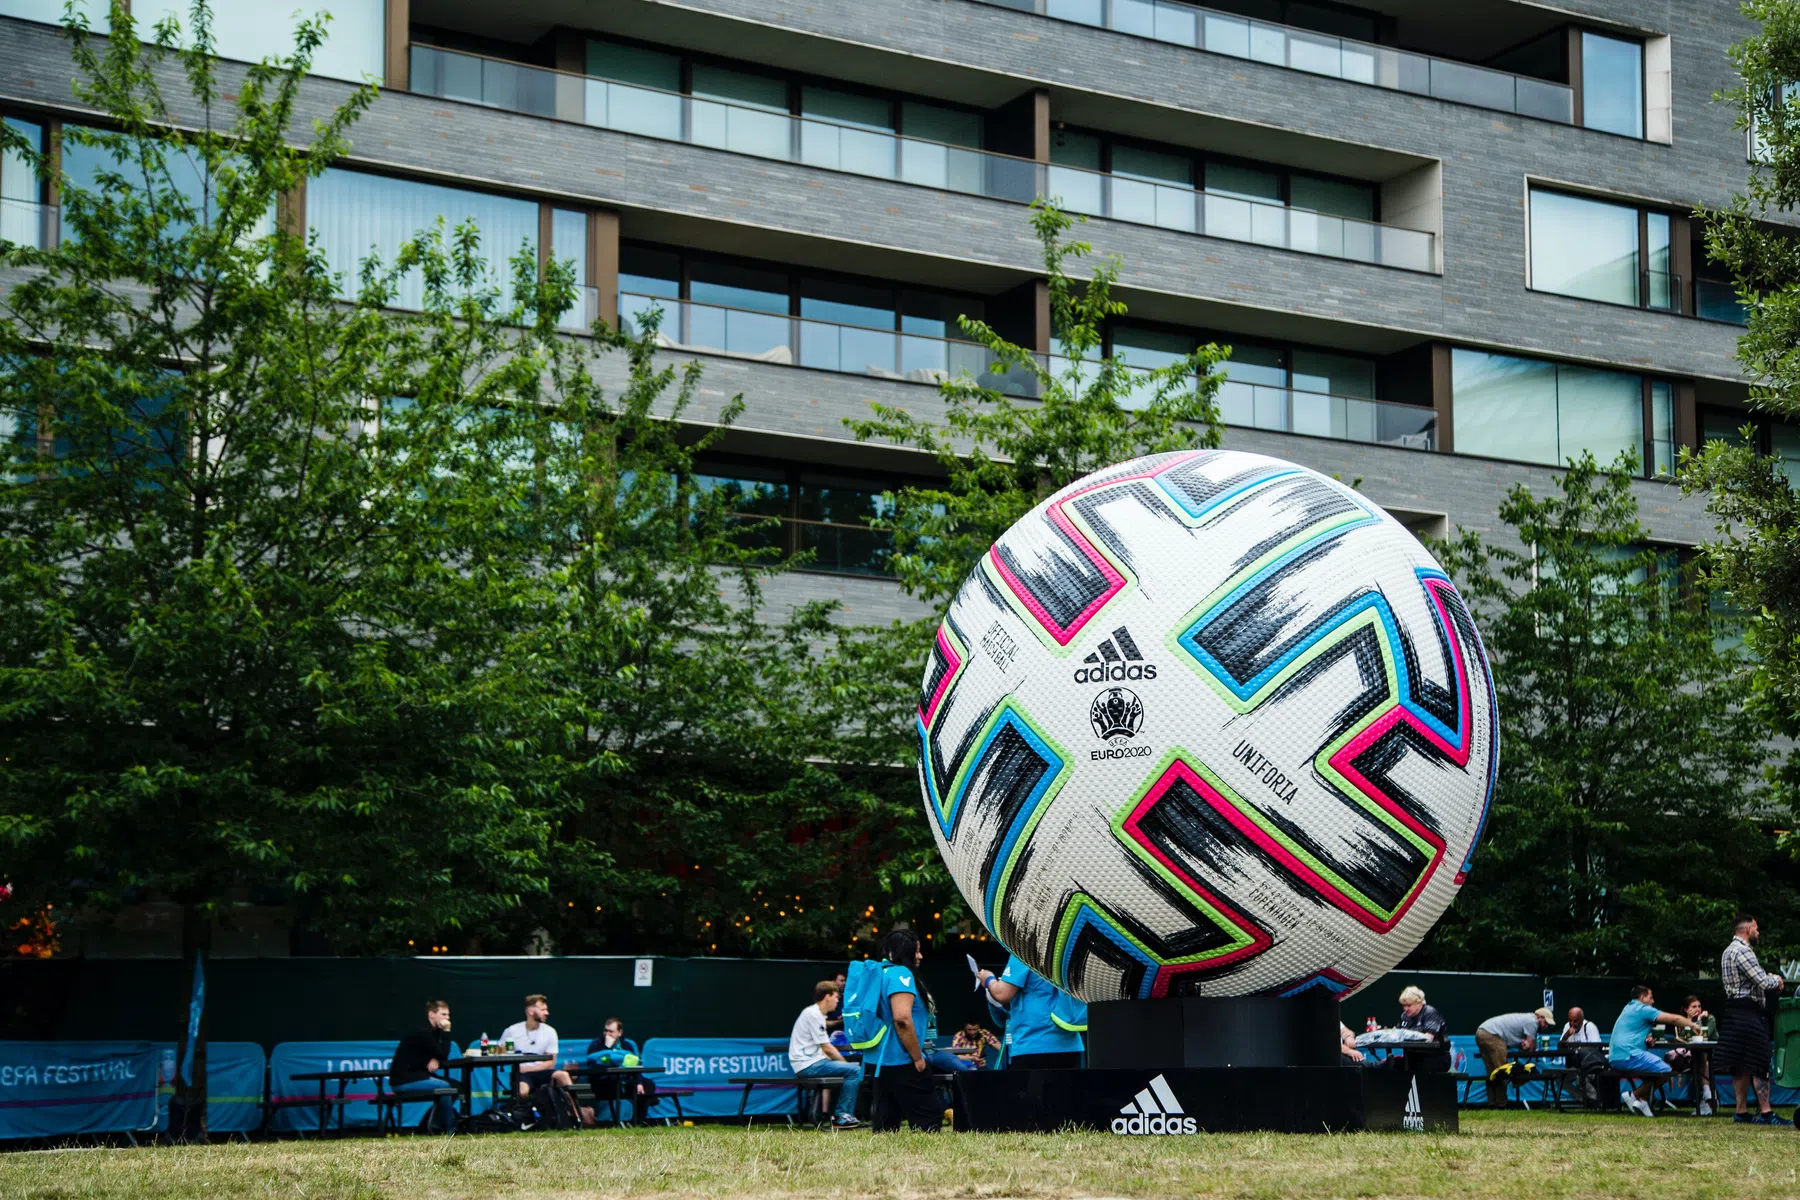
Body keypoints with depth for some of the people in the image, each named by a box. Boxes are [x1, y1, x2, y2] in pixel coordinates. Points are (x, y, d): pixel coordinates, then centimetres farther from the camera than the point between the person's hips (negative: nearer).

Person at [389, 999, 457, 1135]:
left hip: (413, 1076, 9)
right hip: (403, 1081, -9)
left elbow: (442, 1059, 9)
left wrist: (436, 1061, -14)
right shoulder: (422, 1033, -17)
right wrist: (446, 1031, -16)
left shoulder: (432, 1032, 13)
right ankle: (450, 1128, -4)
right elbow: (443, 1056, -19)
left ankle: (435, 1125, 9)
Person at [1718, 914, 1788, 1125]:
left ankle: (1742, 1112, 11)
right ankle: (1766, 1112, -8)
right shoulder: (1742, 951, -16)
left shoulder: (1729, 951, 19)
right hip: (1748, 1012, -10)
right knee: (1760, 1062, -8)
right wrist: (1776, 980, 1)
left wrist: (1770, 979, 11)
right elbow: (1764, 982, -20)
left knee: (1741, 1066, 10)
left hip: (1736, 1011, 10)